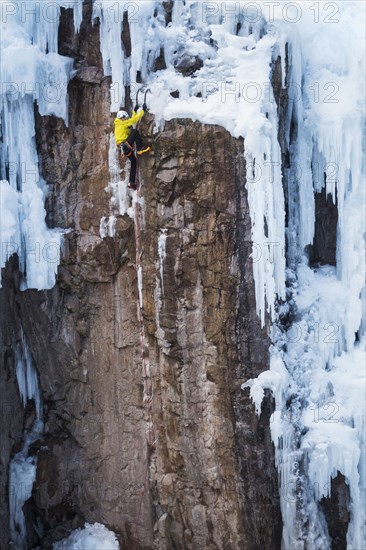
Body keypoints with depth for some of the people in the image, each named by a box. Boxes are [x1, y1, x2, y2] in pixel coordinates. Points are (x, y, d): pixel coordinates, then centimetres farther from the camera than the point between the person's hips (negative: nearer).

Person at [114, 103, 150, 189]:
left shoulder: (122, 124, 24)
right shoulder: (122, 124, -4)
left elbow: (131, 120, 36)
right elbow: (133, 120, -9)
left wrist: (135, 111, 30)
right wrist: (143, 110, -3)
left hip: (125, 147, 10)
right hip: (125, 145, -10)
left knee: (133, 161, 11)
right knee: (134, 131, -18)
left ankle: (132, 182, 11)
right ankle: (140, 149, -20)